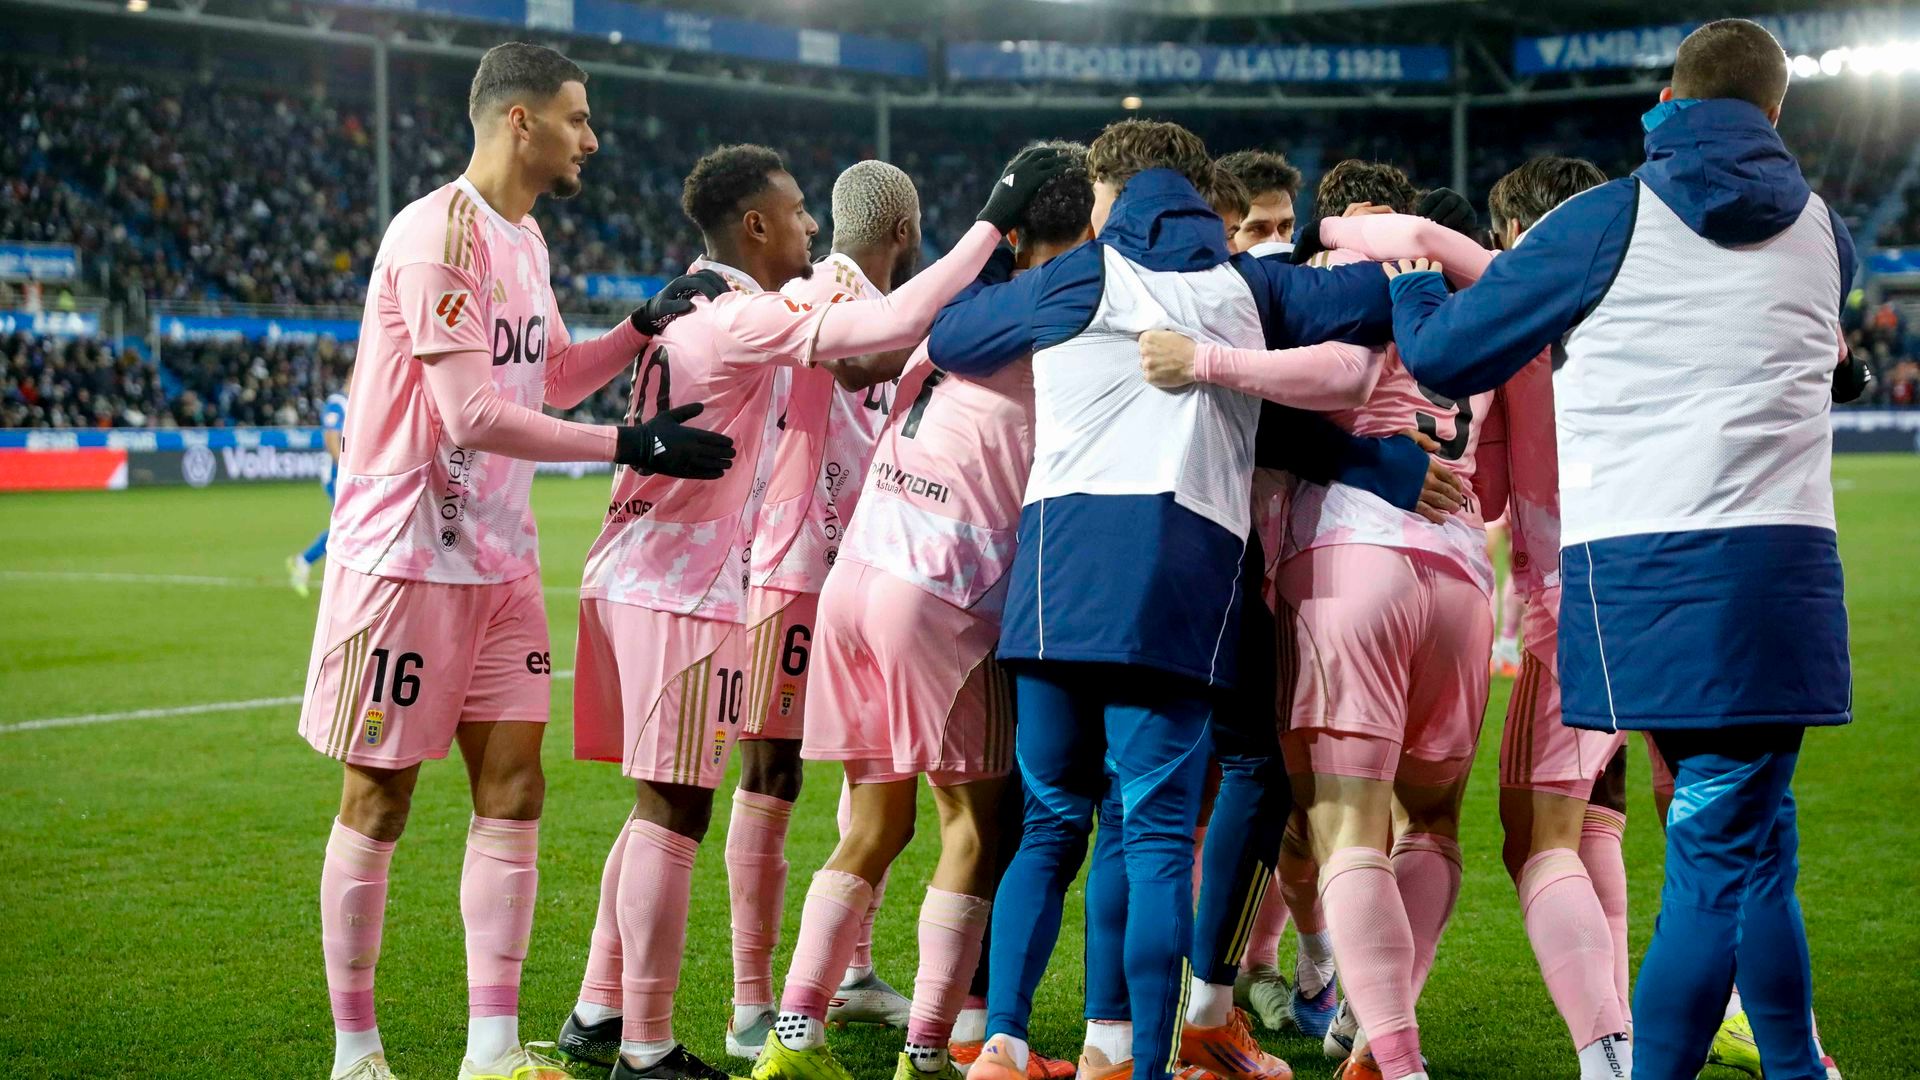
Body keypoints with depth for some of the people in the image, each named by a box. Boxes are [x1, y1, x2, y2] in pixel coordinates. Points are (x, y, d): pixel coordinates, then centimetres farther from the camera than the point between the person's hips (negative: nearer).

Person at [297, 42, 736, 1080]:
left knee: (512, 785, 4)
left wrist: (647, 324, 11)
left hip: (499, 561, 8)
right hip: (404, 556, -8)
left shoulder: (524, 239, 12)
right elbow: (474, 416, -23)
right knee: (378, 801, 2)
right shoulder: (438, 232, -17)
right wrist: (633, 446, -19)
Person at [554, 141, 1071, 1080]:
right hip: (683, 591, -10)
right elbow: (895, 323, -22)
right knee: (675, 810, -4)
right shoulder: (745, 320, -15)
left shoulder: (697, 312, 14)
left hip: (635, 579, 10)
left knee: (661, 807, 17)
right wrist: (994, 221, -16)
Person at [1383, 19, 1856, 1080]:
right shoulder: (1823, 235, 14)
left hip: (1642, 568, -2)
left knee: (1725, 842, 0)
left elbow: (1443, 356, 7)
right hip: (1784, 565, 2)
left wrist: (1410, 283, 29)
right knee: (1743, 840, 5)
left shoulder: (1605, 223, 3)